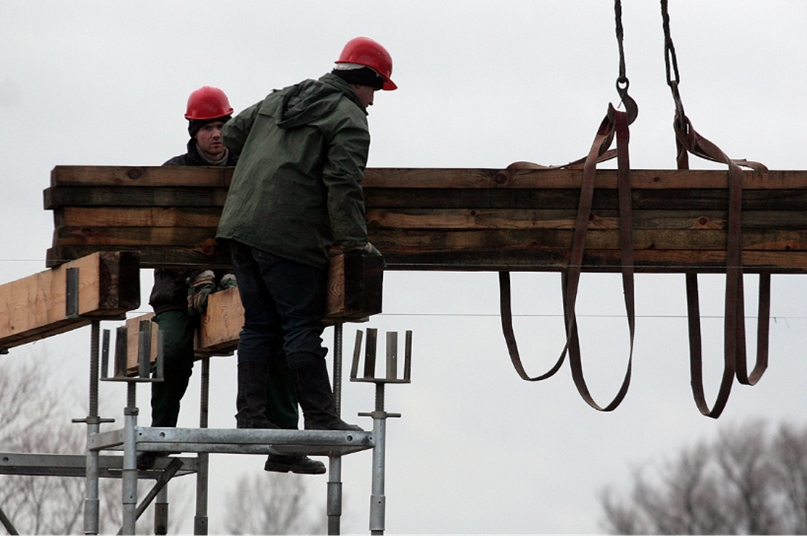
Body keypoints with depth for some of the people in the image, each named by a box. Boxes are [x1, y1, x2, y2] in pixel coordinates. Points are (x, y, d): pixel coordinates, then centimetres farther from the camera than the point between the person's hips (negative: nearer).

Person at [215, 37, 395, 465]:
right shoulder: (349, 120, -3)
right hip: (288, 234, -7)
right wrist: (355, 238, -13)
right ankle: (320, 418, -4)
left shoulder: (279, 100, 21)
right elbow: (343, 185, -14)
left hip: (240, 222, 7)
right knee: (303, 324, -4)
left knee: (259, 322, 11)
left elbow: (232, 133, 28)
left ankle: (249, 416, 8)